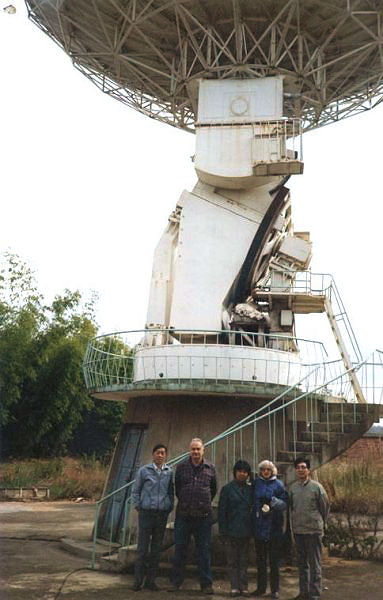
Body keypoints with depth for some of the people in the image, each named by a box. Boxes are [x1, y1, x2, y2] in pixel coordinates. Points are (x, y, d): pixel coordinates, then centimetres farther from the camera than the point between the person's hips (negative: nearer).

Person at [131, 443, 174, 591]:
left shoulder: (169, 472, 6)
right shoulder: (144, 471, -1)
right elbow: (135, 491, 6)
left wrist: (170, 507, 7)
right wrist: (137, 506, 0)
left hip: (162, 514, 3)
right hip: (146, 513, -3)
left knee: (156, 549, 8)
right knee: (142, 548, -1)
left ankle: (151, 580, 17)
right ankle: (138, 580, 8)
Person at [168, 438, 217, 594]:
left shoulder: (210, 468, 4)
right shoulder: (181, 467, 5)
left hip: (203, 516, 0)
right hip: (183, 515, 1)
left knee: (204, 550, 4)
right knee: (179, 549, 6)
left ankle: (206, 584, 11)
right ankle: (175, 581, 16)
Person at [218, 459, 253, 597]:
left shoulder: (250, 489, 7)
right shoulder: (227, 488, -2)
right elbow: (222, 511, -3)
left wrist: (252, 528, 3)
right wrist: (223, 530, -8)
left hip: (245, 531, 3)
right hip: (231, 531, -3)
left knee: (244, 560, 7)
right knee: (232, 561, 3)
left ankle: (243, 587, 12)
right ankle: (235, 587, 8)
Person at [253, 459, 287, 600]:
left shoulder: (278, 484, 0)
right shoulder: (256, 483, 6)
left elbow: (285, 504, -5)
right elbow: (251, 501, 9)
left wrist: (273, 501, -20)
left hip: (274, 526, -2)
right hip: (259, 526, 2)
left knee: (274, 559, 3)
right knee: (260, 559, 9)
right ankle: (261, 587, 18)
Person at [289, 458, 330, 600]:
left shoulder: (316, 487, -7)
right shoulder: (293, 488, 4)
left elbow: (325, 506, 1)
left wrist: (320, 522, 8)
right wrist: (294, 523, 12)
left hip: (314, 531, -5)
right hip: (298, 530, 5)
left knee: (314, 564, -3)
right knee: (302, 563, 15)